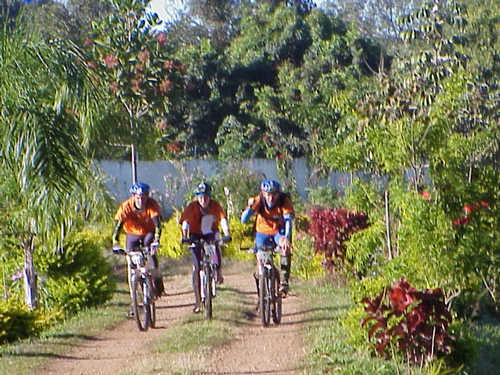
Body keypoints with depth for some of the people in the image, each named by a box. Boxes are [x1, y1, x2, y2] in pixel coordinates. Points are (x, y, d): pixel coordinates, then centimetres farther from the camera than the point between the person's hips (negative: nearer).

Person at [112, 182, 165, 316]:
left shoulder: (152, 204, -26)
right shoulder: (126, 206, -25)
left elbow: (157, 223, -35)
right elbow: (118, 224, -31)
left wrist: (156, 240, -50)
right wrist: (115, 243, -45)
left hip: (148, 233, -1)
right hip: (132, 235, 1)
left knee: (151, 251, -31)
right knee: (131, 265, -10)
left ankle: (157, 280, -6)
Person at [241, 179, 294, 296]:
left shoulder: (284, 201, -24)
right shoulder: (259, 201, -22)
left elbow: (288, 220, -36)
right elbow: (244, 220, -27)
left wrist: (287, 237, -53)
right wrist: (250, 207, -47)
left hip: (279, 232, -1)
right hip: (263, 233, 1)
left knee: (286, 248, -33)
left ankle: (284, 283, -29)